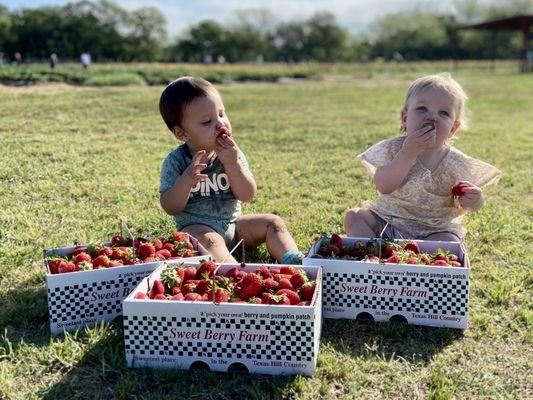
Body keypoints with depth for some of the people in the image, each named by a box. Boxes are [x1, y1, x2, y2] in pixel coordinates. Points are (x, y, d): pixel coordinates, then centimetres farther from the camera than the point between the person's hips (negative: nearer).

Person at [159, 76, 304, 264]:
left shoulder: (231, 153, 0)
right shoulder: (176, 161, -8)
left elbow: (247, 196, -7)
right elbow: (170, 207, -13)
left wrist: (232, 163, -20)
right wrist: (187, 180, -30)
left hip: (232, 224, 5)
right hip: (197, 227, -5)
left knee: (273, 222, -7)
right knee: (208, 239, -35)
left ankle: (293, 261, -20)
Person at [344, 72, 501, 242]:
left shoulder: (456, 163, -7)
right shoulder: (392, 148, -8)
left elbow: (469, 204, 1)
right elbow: (384, 187, -22)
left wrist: (474, 200, -25)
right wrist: (407, 153, -30)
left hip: (434, 231, -1)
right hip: (387, 222, 1)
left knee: (449, 242, -29)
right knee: (354, 216, -16)